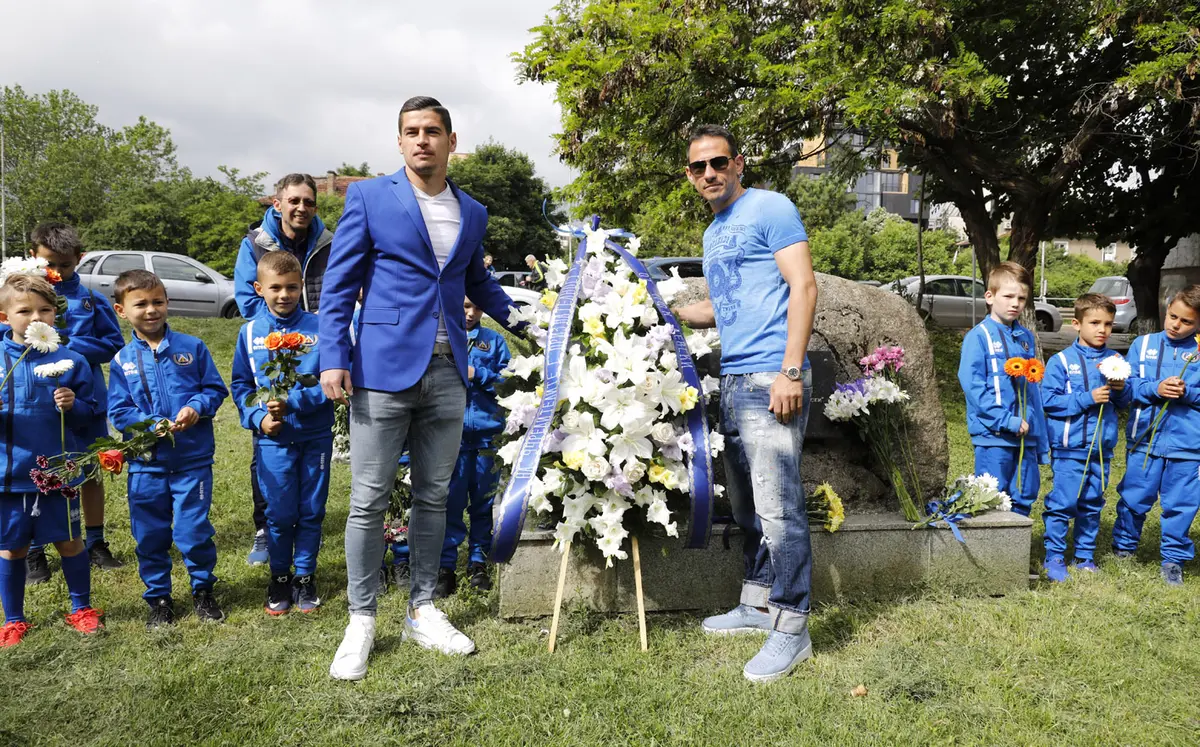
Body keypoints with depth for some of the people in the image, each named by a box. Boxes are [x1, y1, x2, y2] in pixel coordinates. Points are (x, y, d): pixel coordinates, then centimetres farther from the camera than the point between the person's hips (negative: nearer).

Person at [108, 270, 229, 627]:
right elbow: (118, 411, 0)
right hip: (146, 463, 2)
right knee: (150, 534, 11)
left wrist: (197, 407, -16)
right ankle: (158, 597, 28)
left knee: (194, 531, 3)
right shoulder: (122, 360, 2)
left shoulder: (192, 347, 0)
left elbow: (215, 389, 4)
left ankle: (202, 590, 24)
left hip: (193, 459, -1)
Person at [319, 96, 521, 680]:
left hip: (447, 375, 4)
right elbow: (338, 285, -1)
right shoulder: (369, 197, 0)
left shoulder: (473, 213, 13)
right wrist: (334, 358, -10)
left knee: (433, 497, 10)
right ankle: (361, 621, 15)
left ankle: (422, 611, 24)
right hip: (384, 369, -4)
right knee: (369, 500, 1)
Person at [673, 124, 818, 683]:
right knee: (745, 505, 15)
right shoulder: (713, 234, 22)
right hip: (731, 381, 9)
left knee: (778, 507, -8)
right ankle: (758, 604, 27)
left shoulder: (770, 208, -3)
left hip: (770, 379, -9)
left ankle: (791, 627, 3)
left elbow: (803, 287, -11)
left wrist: (790, 371, -19)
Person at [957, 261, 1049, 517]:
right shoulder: (979, 337, -7)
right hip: (993, 436, -6)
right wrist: (1007, 421, -20)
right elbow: (972, 385, -16)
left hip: (1026, 436, 6)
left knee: (1025, 497, 13)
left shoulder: (1027, 338, 13)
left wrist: (1042, 441, 16)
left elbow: (1034, 390, 16)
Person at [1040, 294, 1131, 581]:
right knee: (1063, 503, -4)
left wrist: (1121, 389, -9)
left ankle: (1085, 556, 24)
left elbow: (1125, 402, 13)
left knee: (1093, 504, 13)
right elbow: (1048, 401, -12)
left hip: (1102, 447, 5)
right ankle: (1054, 557, 7)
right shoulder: (1061, 361, -7)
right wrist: (1087, 398, -17)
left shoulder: (1115, 361, 8)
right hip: (1070, 447, -5)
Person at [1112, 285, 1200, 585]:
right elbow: (1128, 385, 0)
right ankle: (1123, 547, 28)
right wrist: (1155, 389, -15)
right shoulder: (1143, 344, 4)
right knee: (1135, 498, 8)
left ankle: (1174, 559, 21)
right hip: (1145, 439, 0)